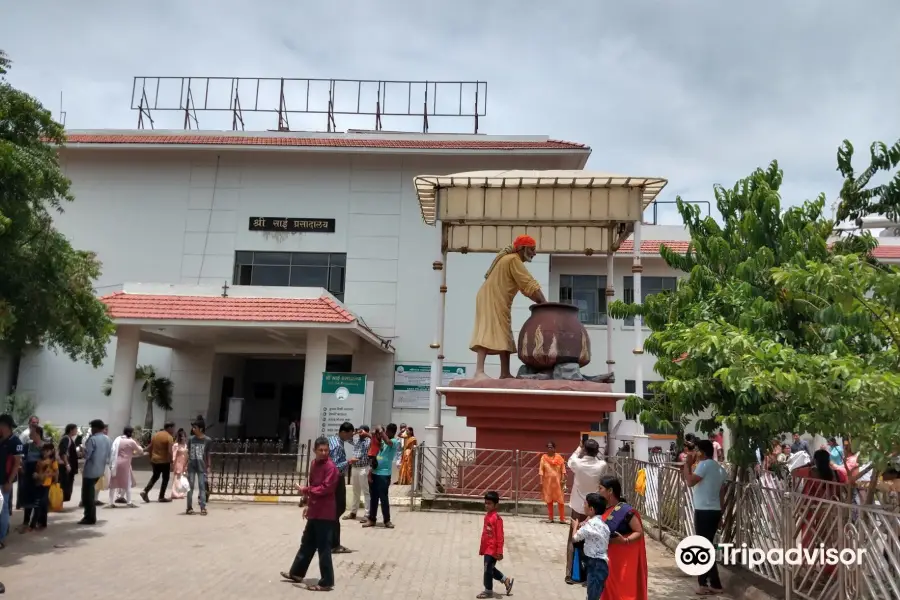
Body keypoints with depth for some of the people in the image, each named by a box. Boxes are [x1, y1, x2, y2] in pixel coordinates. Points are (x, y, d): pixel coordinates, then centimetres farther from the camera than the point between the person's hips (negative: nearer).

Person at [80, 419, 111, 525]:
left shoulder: (92, 439, -17)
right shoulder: (108, 439, 8)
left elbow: (86, 455, -18)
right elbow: (109, 455, 15)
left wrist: (82, 449, -1)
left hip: (90, 470, -8)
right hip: (100, 470, 8)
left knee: (87, 494, 0)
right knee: (91, 493, 21)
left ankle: (90, 518, 2)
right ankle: (91, 516, 25)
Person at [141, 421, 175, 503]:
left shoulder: (155, 435, 8)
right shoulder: (169, 437, -14)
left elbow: (150, 448, 12)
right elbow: (170, 452, -21)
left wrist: (151, 458, 20)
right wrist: (171, 462, -12)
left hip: (154, 460, 6)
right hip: (164, 461, -6)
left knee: (155, 476, 22)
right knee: (165, 478, 8)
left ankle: (145, 492, 9)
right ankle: (161, 497, 10)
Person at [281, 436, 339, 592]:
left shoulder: (331, 467, -16)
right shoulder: (314, 464, 11)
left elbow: (326, 488, -24)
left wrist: (305, 490, -18)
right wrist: (309, 505, 20)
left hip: (325, 514, -9)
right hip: (315, 512, 9)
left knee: (323, 548, -2)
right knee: (307, 543, 21)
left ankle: (326, 582, 6)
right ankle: (296, 573, 36)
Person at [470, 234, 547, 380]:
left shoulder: (511, 259, 20)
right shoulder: (514, 260, -11)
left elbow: (524, 287, 15)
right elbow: (530, 285, -16)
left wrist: (540, 302, 5)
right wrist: (544, 303, -11)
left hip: (498, 302, 11)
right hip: (491, 301, -11)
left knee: (503, 336, 8)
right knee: (488, 333, -19)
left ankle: (505, 374, 8)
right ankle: (479, 372, -27)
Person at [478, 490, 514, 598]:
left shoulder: (497, 518, -19)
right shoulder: (487, 515, 7)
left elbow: (500, 536, -18)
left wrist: (499, 551, -18)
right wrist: (482, 548, 19)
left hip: (493, 549, -9)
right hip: (487, 548, 9)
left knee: (488, 569, 2)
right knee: (490, 568, 18)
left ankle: (488, 591, 18)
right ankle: (506, 581, 34)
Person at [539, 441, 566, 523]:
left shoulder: (559, 457, -1)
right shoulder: (544, 457, -2)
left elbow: (563, 469, 0)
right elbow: (541, 469, -3)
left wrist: (563, 479, -8)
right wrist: (541, 481, -9)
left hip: (557, 481, 0)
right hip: (548, 481, 1)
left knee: (560, 500, -1)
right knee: (549, 500, 6)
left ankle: (562, 518, 5)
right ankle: (550, 518, 16)